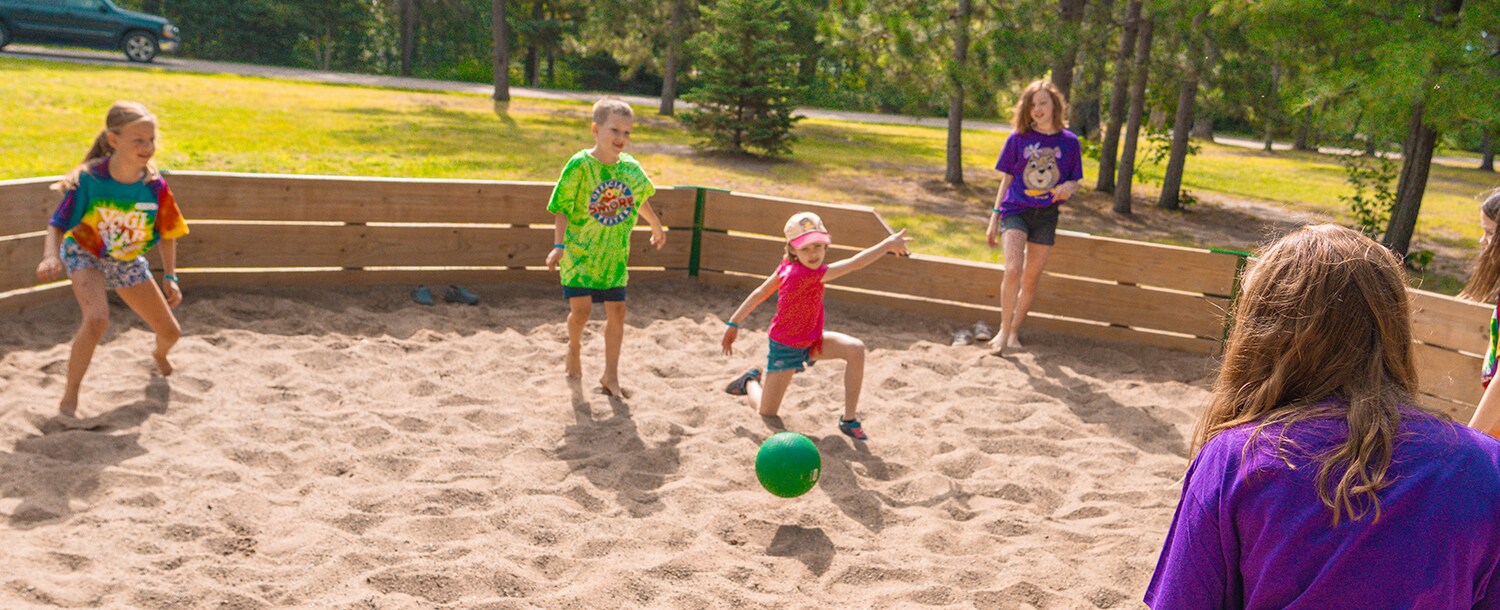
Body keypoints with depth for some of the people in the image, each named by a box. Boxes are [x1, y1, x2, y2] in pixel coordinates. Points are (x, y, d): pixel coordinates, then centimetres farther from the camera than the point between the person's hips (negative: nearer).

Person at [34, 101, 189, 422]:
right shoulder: (88, 179, -27)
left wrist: (170, 278, -5)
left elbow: (167, 234, -5)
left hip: (127, 262, 4)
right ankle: (69, 398, -17)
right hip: (85, 255, -3)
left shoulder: (155, 185, -20)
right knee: (97, 319, -33)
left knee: (170, 332, 10)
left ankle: (160, 355, 51)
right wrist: (51, 255, -35)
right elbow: (57, 224, -17)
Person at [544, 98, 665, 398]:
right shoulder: (579, 165, -14)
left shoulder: (631, 167, -1)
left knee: (616, 310, 3)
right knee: (581, 308, -9)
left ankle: (611, 376, 14)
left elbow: (641, 199, 19)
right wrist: (558, 245, -21)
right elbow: (562, 208, -12)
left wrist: (657, 227, 31)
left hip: (614, 254, 4)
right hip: (579, 250, -4)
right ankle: (574, 347, 25)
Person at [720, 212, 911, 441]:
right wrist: (888, 244, -39)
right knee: (767, 413, 2)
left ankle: (849, 419, -11)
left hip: (811, 339, 8)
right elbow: (854, 264, -41)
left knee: (856, 349, -21)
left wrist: (734, 323, 5)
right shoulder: (807, 274, -36)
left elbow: (760, 293, -2)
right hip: (785, 347, -8)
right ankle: (751, 380, 37)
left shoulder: (788, 267, -10)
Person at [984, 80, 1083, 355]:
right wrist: (994, 219, 3)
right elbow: (1006, 180, 5)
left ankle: (1014, 332, 22)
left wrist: (1069, 187, -14)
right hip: (1016, 209, -2)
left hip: (1046, 216, 2)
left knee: (1031, 280, 7)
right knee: (1013, 270, -21)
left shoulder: (1069, 142, 3)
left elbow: (1075, 182, 11)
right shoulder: (1018, 139, -1)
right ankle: (1003, 330, -9)